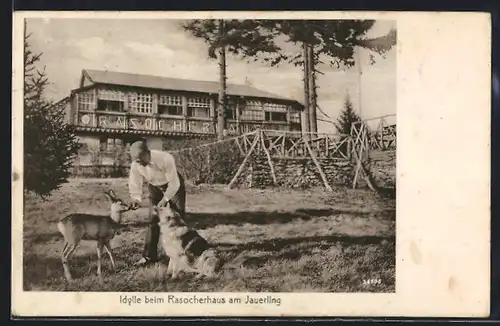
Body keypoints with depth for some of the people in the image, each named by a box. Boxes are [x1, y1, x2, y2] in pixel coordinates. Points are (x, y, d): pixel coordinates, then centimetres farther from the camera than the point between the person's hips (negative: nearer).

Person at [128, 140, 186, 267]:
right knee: (153, 220, 0)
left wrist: (164, 200, -32)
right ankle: (149, 255, 4)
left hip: (174, 185, -3)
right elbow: (135, 184, -12)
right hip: (155, 188, 4)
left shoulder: (165, 158, -38)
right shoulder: (135, 165, -25)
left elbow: (174, 183, -30)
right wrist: (136, 199, -28)